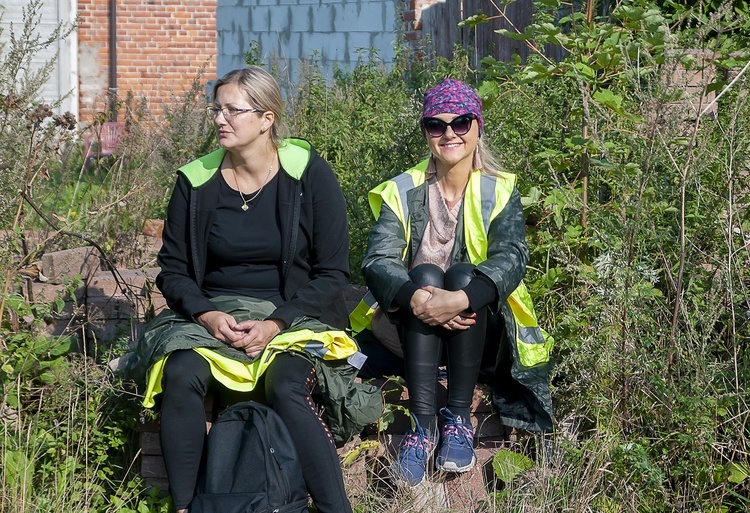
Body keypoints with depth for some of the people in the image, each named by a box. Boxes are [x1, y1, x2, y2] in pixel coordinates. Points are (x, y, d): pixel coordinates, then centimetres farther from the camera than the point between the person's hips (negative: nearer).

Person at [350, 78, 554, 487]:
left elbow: (511, 257, -19)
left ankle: (459, 420, -28)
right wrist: (415, 296, -36)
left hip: (480, 331, -1)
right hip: (413, 329, 1)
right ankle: (422, 426, -36)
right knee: (425, 273, -29)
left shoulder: (500, 192, 0)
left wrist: (461, 300, -40)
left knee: (463, 274, -30)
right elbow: (376, 260, -13)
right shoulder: (403, 192, 2)